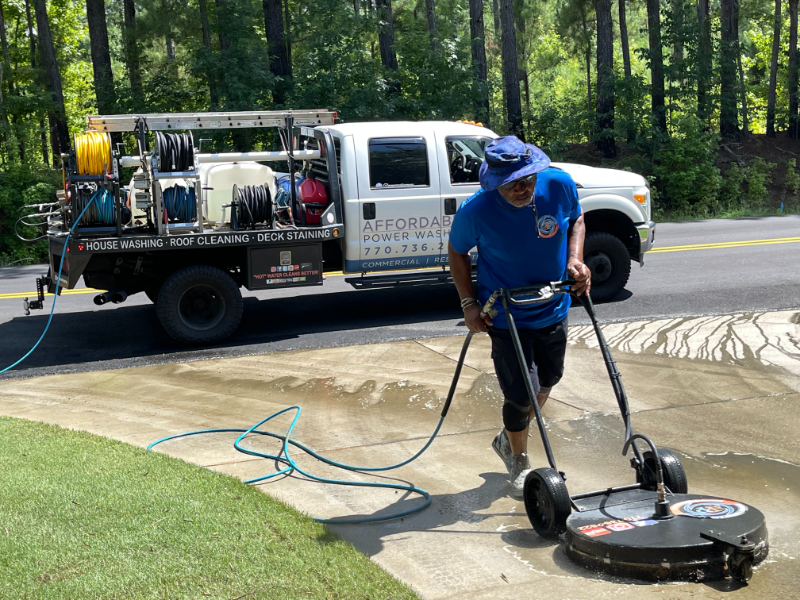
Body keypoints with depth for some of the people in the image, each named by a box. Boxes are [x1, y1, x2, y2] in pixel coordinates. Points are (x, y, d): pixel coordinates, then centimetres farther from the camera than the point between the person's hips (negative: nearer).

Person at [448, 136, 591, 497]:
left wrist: (575, 260, -11)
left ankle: (507, 439, 47)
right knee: (520, 395, -5)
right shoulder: (476, 211, -24)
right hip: (505, 316, -4)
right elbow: (457, 252, -5)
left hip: (553, 309, 5)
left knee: (547, 381, 19)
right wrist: (468, 303, -12)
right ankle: (519, 463, 25)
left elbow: (576, 220, 5)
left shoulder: (559, 185, -17)